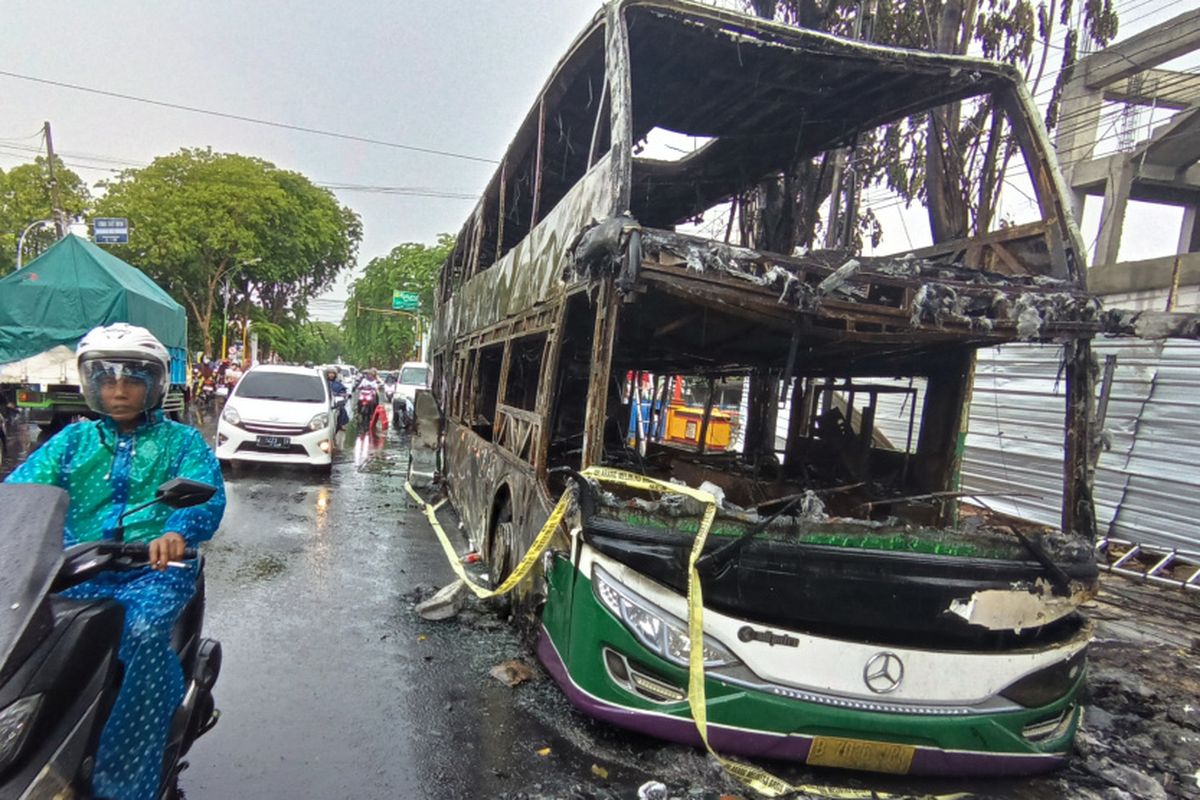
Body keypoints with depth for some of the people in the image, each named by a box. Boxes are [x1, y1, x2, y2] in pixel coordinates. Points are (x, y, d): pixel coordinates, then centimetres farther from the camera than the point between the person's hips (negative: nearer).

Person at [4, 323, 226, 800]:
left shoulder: (180, 441, 9)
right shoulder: (73, 440, 18)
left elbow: (206, 494, -10)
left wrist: (177, 533, -33)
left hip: (155, 569, -3)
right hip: (78, 570, 3)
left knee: (144, 636, -32)